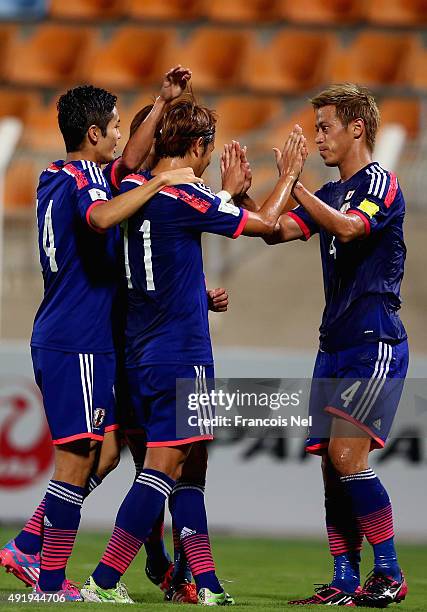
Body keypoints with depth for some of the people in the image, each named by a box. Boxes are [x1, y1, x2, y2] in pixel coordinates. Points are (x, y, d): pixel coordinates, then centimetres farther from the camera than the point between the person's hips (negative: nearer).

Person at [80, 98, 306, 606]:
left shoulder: (132, 188, 8)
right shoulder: (183, 198, -15)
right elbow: (263, 223, -4)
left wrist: (228, 191, 38)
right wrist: (290, 172, 10)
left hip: (140, 352, 9)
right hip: (181, 354, -9)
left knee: (190, 466, 13)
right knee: (164, 466, -8)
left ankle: (205, 582, 12)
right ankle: (103, 581, -13)